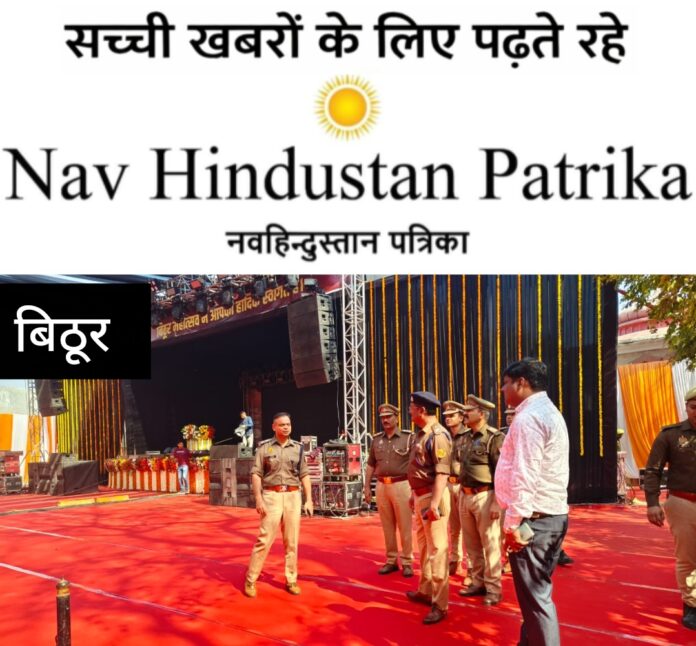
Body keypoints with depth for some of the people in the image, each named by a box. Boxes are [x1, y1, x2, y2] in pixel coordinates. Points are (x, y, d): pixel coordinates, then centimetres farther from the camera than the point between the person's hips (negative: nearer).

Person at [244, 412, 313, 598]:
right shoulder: (264, 447, 1)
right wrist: (259, 499, -11)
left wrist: (309, 499, 2)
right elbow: (256, 474, -2)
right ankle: (250, 580, 5)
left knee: (292, 541, 6)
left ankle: (291, 580, 16)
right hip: (272, 496, -3)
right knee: (264, 539, -5)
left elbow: (304, 475, 9)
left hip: (293, 496, 3)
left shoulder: (298, 448, 8)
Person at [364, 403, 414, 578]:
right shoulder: (377, 439, 11)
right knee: (387, 526, 10)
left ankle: (407, 562, 9)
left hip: (401, 485, -4)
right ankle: (391, 561, 20)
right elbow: (371, 465, 15)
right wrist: (367, 487, 10)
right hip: (381, 486, 4)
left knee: (405, 526, 0)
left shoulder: (408, 437, -2)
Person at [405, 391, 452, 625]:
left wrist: (434, 503, -28)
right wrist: (414, 495, 22)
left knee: (436, 549, -4)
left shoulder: (438, 435, -18)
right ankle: (425, 591, 35)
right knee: (424, 545, 20)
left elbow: (442, 473, -24)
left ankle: (439, 605, 2)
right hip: (420, 495, 10)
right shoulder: (420, 434, 12)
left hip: (432, 496, -10)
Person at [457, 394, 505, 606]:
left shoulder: (494, 438, -12)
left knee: (490, 545, 2)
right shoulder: (465, 437, 11)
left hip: (484, 496, -7)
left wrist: (497, 503, -18)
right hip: (465, 495, 7)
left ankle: (493, 589, 11)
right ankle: (478, 582, 26)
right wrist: (460, 495, 16)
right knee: (471, 544, 14)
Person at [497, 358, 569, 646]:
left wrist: (513, 523, -19)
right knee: (536, 591, 18)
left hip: (533, 518, -10)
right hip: (553, 514, 10)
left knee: (535, 597, -3)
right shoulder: (550, 412, 17)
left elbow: (525, 477, -22)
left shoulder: (528, 417, -15)